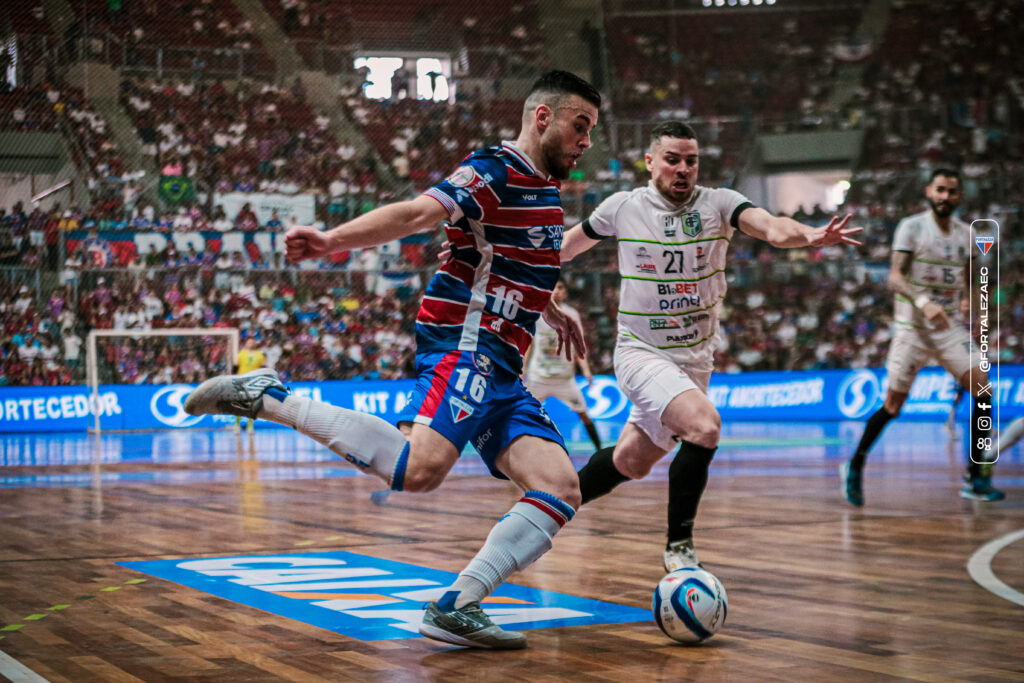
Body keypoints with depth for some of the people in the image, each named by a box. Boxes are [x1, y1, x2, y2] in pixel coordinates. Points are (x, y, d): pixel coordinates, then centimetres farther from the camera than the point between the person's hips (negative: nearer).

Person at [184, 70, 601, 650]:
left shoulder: (545, 190, 23)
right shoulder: (496, 172, -7)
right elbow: (418, 212, -24)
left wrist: (553, 313, 53)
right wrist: (335, 240, -40)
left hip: (500, 371, 9)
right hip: (464, 343, -9)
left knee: (561, 489, -6)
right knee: (419, 467, -32)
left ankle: (456, 607, -8)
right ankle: (269, 397, -17)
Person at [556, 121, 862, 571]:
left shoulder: (717, 204, -7)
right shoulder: (622, 208, -7)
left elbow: (770, 226, -27)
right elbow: (570, 243, 12)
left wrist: (808, 235, -47)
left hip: (694, 360, 3)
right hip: (640, 353, -3)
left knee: (631, 463, 14)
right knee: (704, 425, -27)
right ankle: (678, 544, -13)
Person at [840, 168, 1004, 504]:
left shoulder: (966, 233, 9)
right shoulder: (911, 227, -7)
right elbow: (894, 278, -17)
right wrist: (923, 302, -33)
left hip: (951, 326, 4)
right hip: (913, 327, -4)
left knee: (983, 391, -11)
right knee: (892, 405, -2)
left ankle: (975, 479, -5)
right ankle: (855, 466, 19)